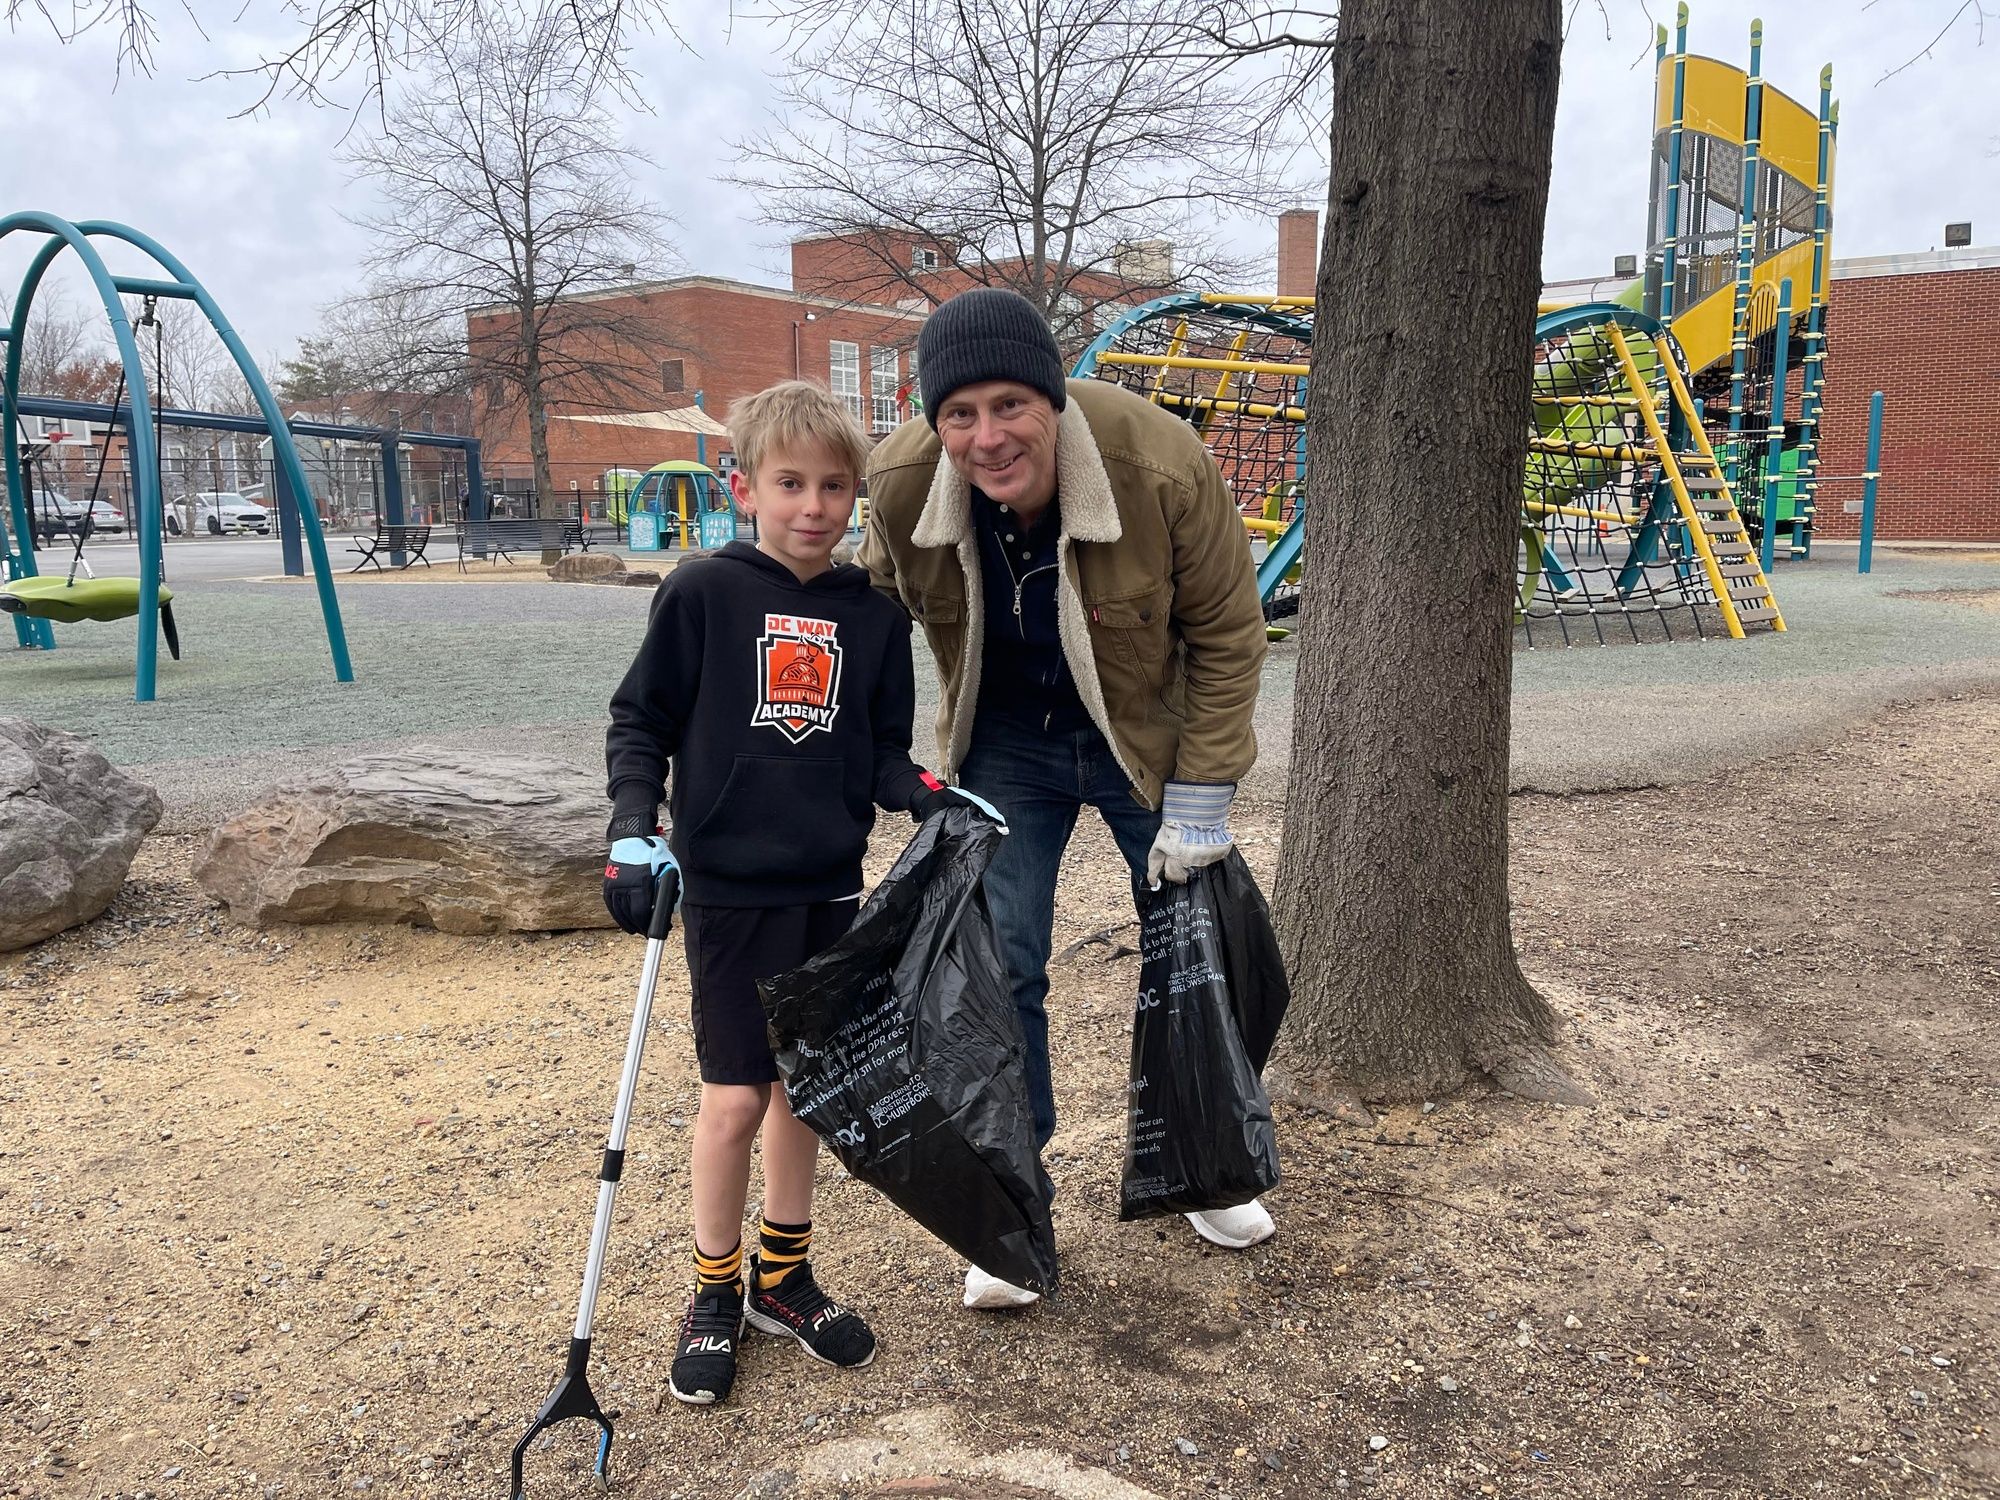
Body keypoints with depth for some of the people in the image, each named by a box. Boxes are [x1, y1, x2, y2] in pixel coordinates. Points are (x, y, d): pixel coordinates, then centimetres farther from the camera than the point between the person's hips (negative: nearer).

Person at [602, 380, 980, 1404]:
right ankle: (714, 1293, 23)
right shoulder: (702, 595, -6)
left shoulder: (873, 618, 4)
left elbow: (882, 745, 10)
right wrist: (633, 829, -14)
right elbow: (638, 721, -1)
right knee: (736, 1094, 1)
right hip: (729, 887, -3)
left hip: (830, 888, 4)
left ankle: (783, 1278, 32)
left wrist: (921, 792, -10)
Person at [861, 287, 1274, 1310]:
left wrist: (1200, 796, -14)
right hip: (1003, 744, 1)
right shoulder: (901, 484, -22)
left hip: (1146, 735, 0)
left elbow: (1227, 634, -15)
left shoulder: (1164, 466, -29)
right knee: (997, 966, -2)